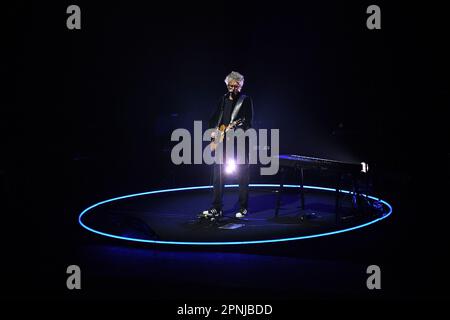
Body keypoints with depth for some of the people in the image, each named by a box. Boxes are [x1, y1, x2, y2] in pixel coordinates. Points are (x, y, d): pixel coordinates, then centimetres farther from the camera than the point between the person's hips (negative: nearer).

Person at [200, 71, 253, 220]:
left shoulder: (245, 100, 0)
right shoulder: (223, 99, 14)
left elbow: (248, 121, -8)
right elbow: (214, 118, 18)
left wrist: (236, 132, -21)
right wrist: (213, 130, 1)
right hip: (222, 141, 5)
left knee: (242, 175, -1)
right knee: (217, 174, 2)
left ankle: (243, 208, 7)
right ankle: (216, 209, 6)